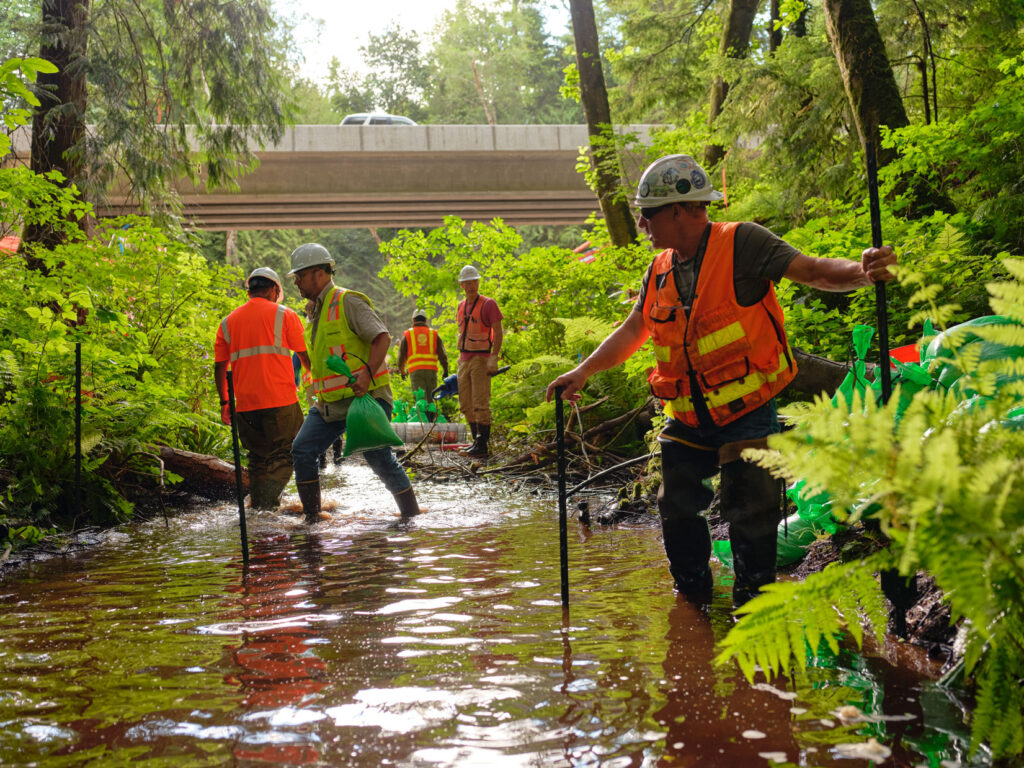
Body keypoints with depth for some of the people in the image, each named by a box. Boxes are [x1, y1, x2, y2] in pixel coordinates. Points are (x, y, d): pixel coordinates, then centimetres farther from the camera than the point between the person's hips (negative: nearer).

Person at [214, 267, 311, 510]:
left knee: (258, 458, 15)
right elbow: (305, 356, 7)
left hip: (245, 403, 4)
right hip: (280, 399, -4)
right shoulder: (284, 315, 4)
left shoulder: (228, 322, 14)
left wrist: (224, 402, 19)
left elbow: (219, 366, 11)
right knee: (282, 454, -2)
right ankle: (268, 503, -19)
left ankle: (256, 507, 12)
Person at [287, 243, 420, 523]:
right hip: (329, 403, 9)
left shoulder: (347, 301, -9)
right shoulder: (318, 311, 19)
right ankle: (312, 518, 7)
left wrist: (367, 374, -31)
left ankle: (412, 516, 2)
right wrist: (320, 398, 24)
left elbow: (382, 337, -18)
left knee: (379, 457, -10)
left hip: (365, 397, -8)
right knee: (301, 451, -1)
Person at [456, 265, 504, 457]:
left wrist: (494, 358, -18)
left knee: (481, 404, -10)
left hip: (481, 360, -8)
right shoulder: (461, 306, 15)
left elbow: (498, 333, -10)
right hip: (464, 360, 8)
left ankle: (482, 445, -9)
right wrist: (461, 357, 17)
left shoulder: (488, 304, -6)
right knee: (466, 405, 9)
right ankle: (476, 440, 18)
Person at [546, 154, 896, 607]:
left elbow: (813, 272, -18)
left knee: (749, 515, -4)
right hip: (687, 420, 7)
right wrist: (583, 372, 10)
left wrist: (860, 272, -39)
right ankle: (693, 593, 34)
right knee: (676, 510, 13)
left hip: (746, 415, -6)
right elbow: (633, 331, 17)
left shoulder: (741, 244, -12)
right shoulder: (660, 270, 8)